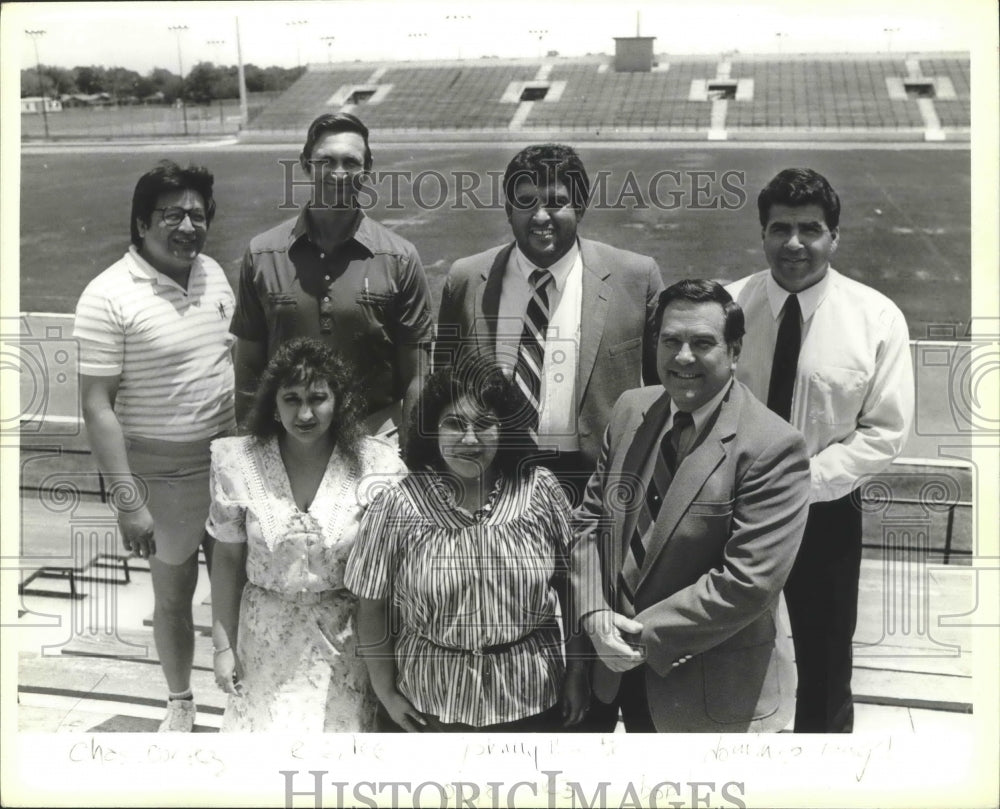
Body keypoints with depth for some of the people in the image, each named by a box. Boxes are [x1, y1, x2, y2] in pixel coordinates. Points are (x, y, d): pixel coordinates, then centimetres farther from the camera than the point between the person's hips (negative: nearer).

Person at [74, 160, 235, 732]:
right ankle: (181, 701, 36)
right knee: (173, 593, 14)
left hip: (230, 459, 4)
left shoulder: (213, 274, 0)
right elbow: (98, 407, -17)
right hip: (163, 472, -4)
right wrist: (128, 501, -19)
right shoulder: (109, 298, -18)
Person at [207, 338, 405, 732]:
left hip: (347, 636, -1)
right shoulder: (238, 463, -9)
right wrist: (223, 644, 3)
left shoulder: (375, 464, -12)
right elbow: (227, 559, 1)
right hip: (268, 638, 1)